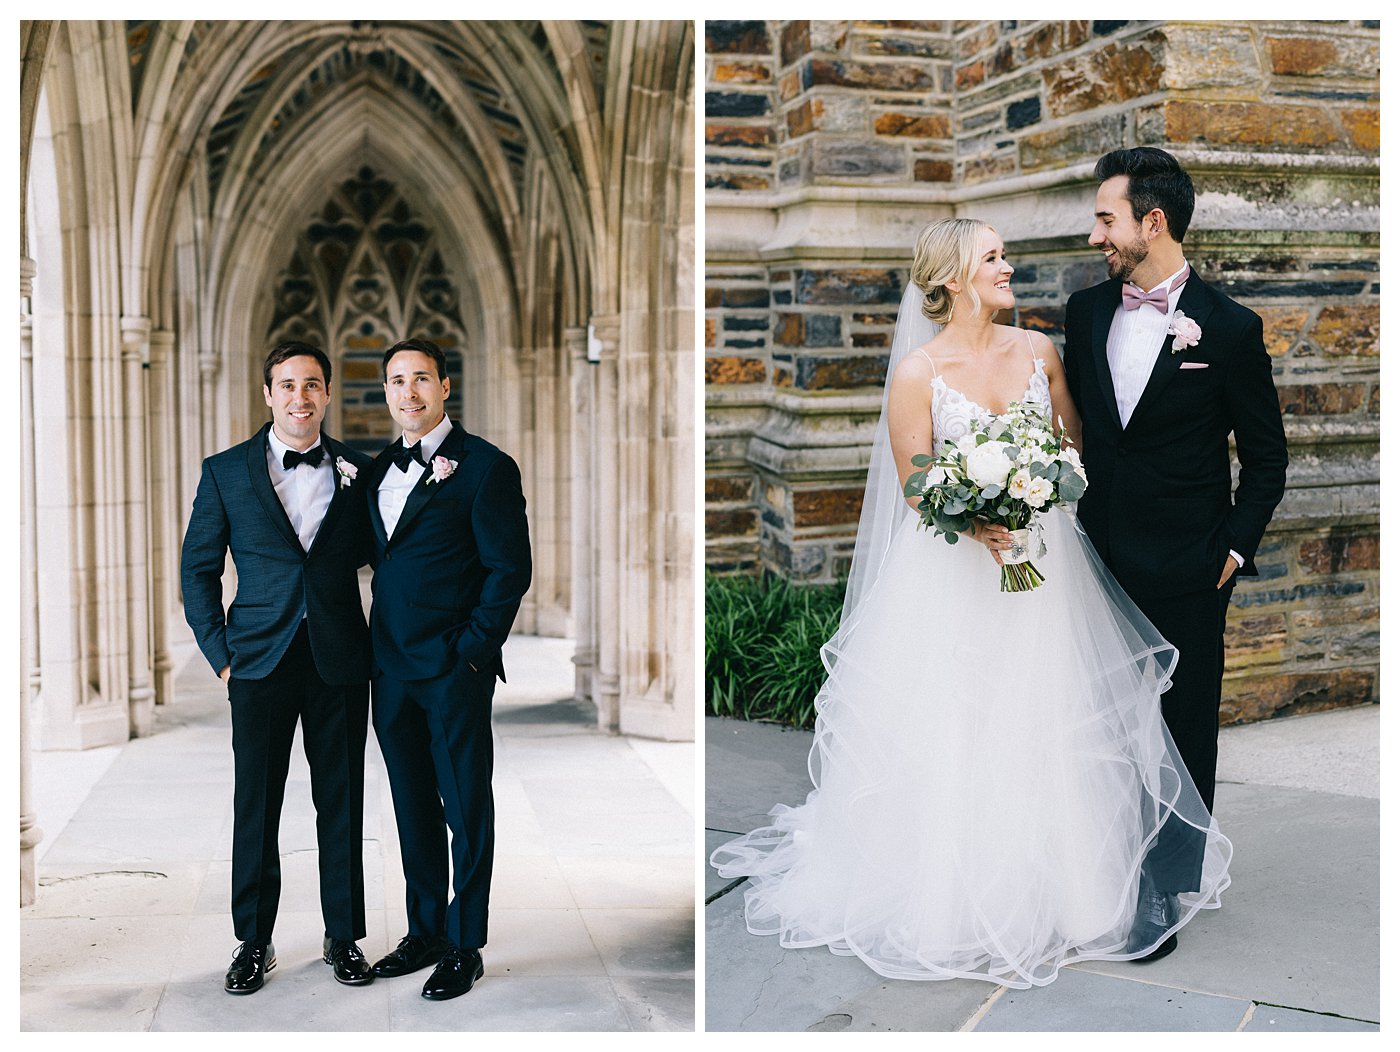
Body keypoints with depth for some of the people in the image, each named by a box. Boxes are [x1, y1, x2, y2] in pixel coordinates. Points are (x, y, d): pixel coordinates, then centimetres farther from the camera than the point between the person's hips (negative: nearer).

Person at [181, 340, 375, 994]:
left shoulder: (357, 471, 6)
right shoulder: (225, 472, 4)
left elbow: (370, 554, 16)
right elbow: (198, 570, 7)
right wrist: (219, 653, 0)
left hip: (338, 663, 1)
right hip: (260, 663, -1)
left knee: (341, 805, 7)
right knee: (255, 807, 5)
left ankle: (344, 939, 21)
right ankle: (253, 943, 19)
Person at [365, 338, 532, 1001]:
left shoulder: (485, 467, -8)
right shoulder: (381, 468, 13)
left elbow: (508, 569, -10)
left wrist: (472, 652, -13)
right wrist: (378, 646, 9)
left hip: (453, 670, -6)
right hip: (391, 670, 6)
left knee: (465, 808, 3)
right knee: (413, 806, 14)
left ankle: (464, 947, 13)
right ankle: (423, 933, 27)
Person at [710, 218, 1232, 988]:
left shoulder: (1038, 351, 5)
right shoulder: (918, 372, -8)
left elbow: (1072, 448, 13)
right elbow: (915, 489, -9)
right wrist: (977, 521, -27)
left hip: (1042, 561, 4)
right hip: (953, 572, -4)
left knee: (1044, 730, 8)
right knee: (949, 737, 1)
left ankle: (1050, 888, 24)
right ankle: (953, 900, 15)